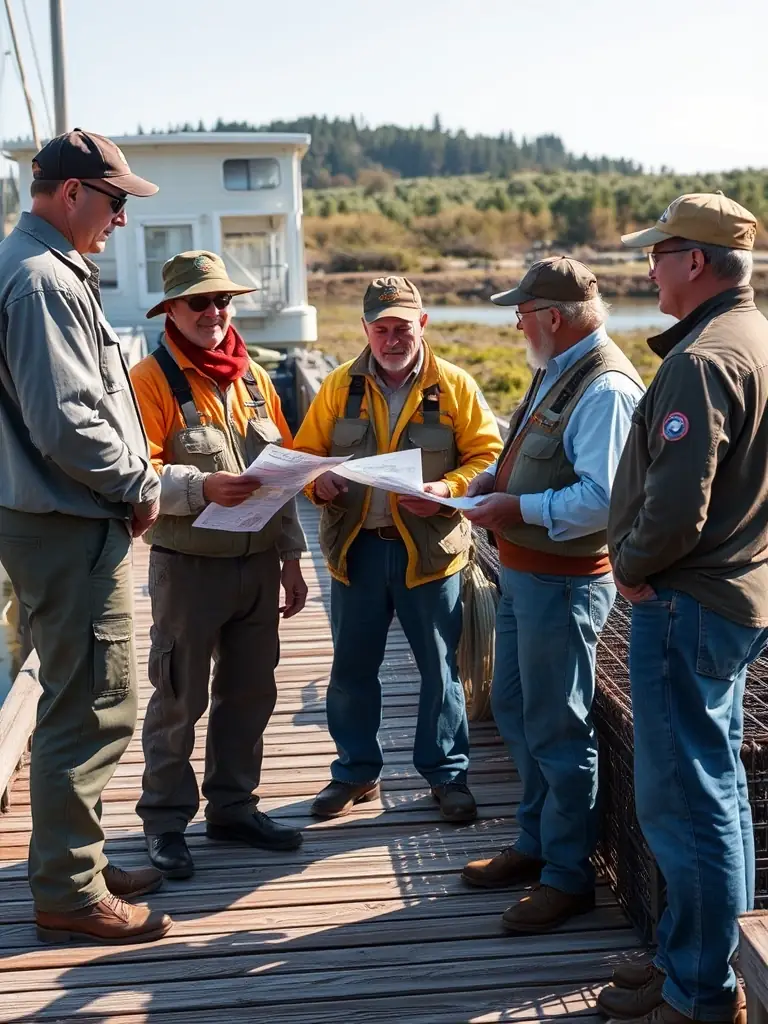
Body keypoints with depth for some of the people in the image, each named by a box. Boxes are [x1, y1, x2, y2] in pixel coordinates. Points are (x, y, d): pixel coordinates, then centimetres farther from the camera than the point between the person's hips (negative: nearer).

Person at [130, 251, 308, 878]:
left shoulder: (254, 377, 11)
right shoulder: (152, 378, -7)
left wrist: (290, 556, 11)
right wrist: (201, 485, -32)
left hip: (258, 563, 6)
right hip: (188, 564, -6)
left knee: (251, 693, 13)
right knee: (179, 699, 3)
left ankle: (233, 807, 29)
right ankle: (166, 822, 18)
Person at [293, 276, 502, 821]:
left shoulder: (454, 386, -1)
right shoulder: (339, 387, 6)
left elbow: (487, 454, -2)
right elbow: (307, 451, 9)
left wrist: (448, 490, -20)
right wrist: (318, 481, -13)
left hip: (430, 548, -2)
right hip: (357, 547, 2)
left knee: (440, 668, 7)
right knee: (351, 667, 11)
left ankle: (448, 774, 23)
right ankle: (357, 771, 27)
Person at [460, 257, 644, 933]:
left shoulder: (605, 388, -21)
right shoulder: (557, 372, 11)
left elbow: (601, 497, -29)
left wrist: (515, 509, -22)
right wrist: (497, 477, 6)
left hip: (563, 584, -10)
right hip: (523, 573, 10)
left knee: (556, 731, 1)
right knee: (514, 710, 20)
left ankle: (568, 876, 18)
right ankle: (536, 845, 36)